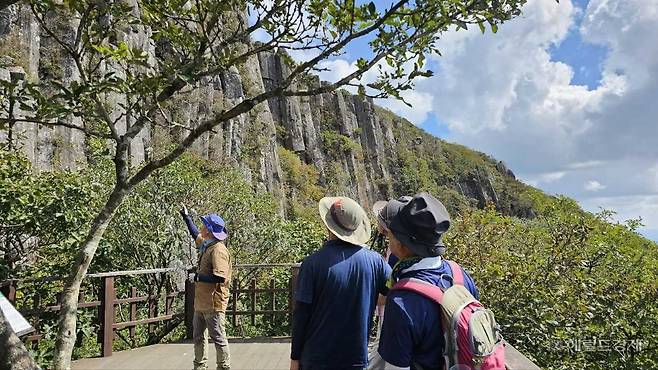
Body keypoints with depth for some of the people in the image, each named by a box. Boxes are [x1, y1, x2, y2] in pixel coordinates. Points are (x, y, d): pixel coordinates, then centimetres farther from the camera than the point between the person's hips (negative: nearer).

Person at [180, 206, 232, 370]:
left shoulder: (218, 250, -21)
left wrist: (198, 277, -18)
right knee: (199, 337, 20)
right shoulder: (206, 245, 8)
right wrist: (186, 216, 33)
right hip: (201, 302, 10)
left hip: (213, 304, -10)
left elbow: (219, 277, -29)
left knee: (218, 338, 2)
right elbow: (195, 234, 29)